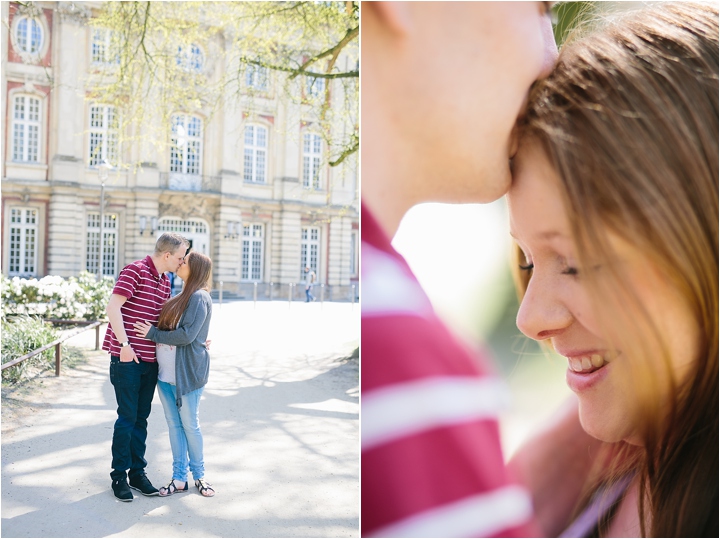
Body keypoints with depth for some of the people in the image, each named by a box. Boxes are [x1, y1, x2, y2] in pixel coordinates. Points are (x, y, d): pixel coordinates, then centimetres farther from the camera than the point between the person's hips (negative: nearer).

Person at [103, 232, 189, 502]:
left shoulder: (165, 281, 14)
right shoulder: (135, 271, -11)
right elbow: (113, 306, -18)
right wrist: (124, 344, -22)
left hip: (150, 360, 7)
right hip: (127, 358, -7)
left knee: (141, 418, 13)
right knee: (127, 417, 0)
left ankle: (137, 472, 23)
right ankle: (119, 476, 13)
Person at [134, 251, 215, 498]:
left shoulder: (199, 297, -13)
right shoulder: (182, 297, 15)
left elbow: (186, 335, -21)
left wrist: (153, 334, -13)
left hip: (188, 373, -8)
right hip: (165, 372, 8)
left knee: (190, 425, 3)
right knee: (173, 425, 10)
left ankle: (199, 475, 20)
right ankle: (179, 478, 19)